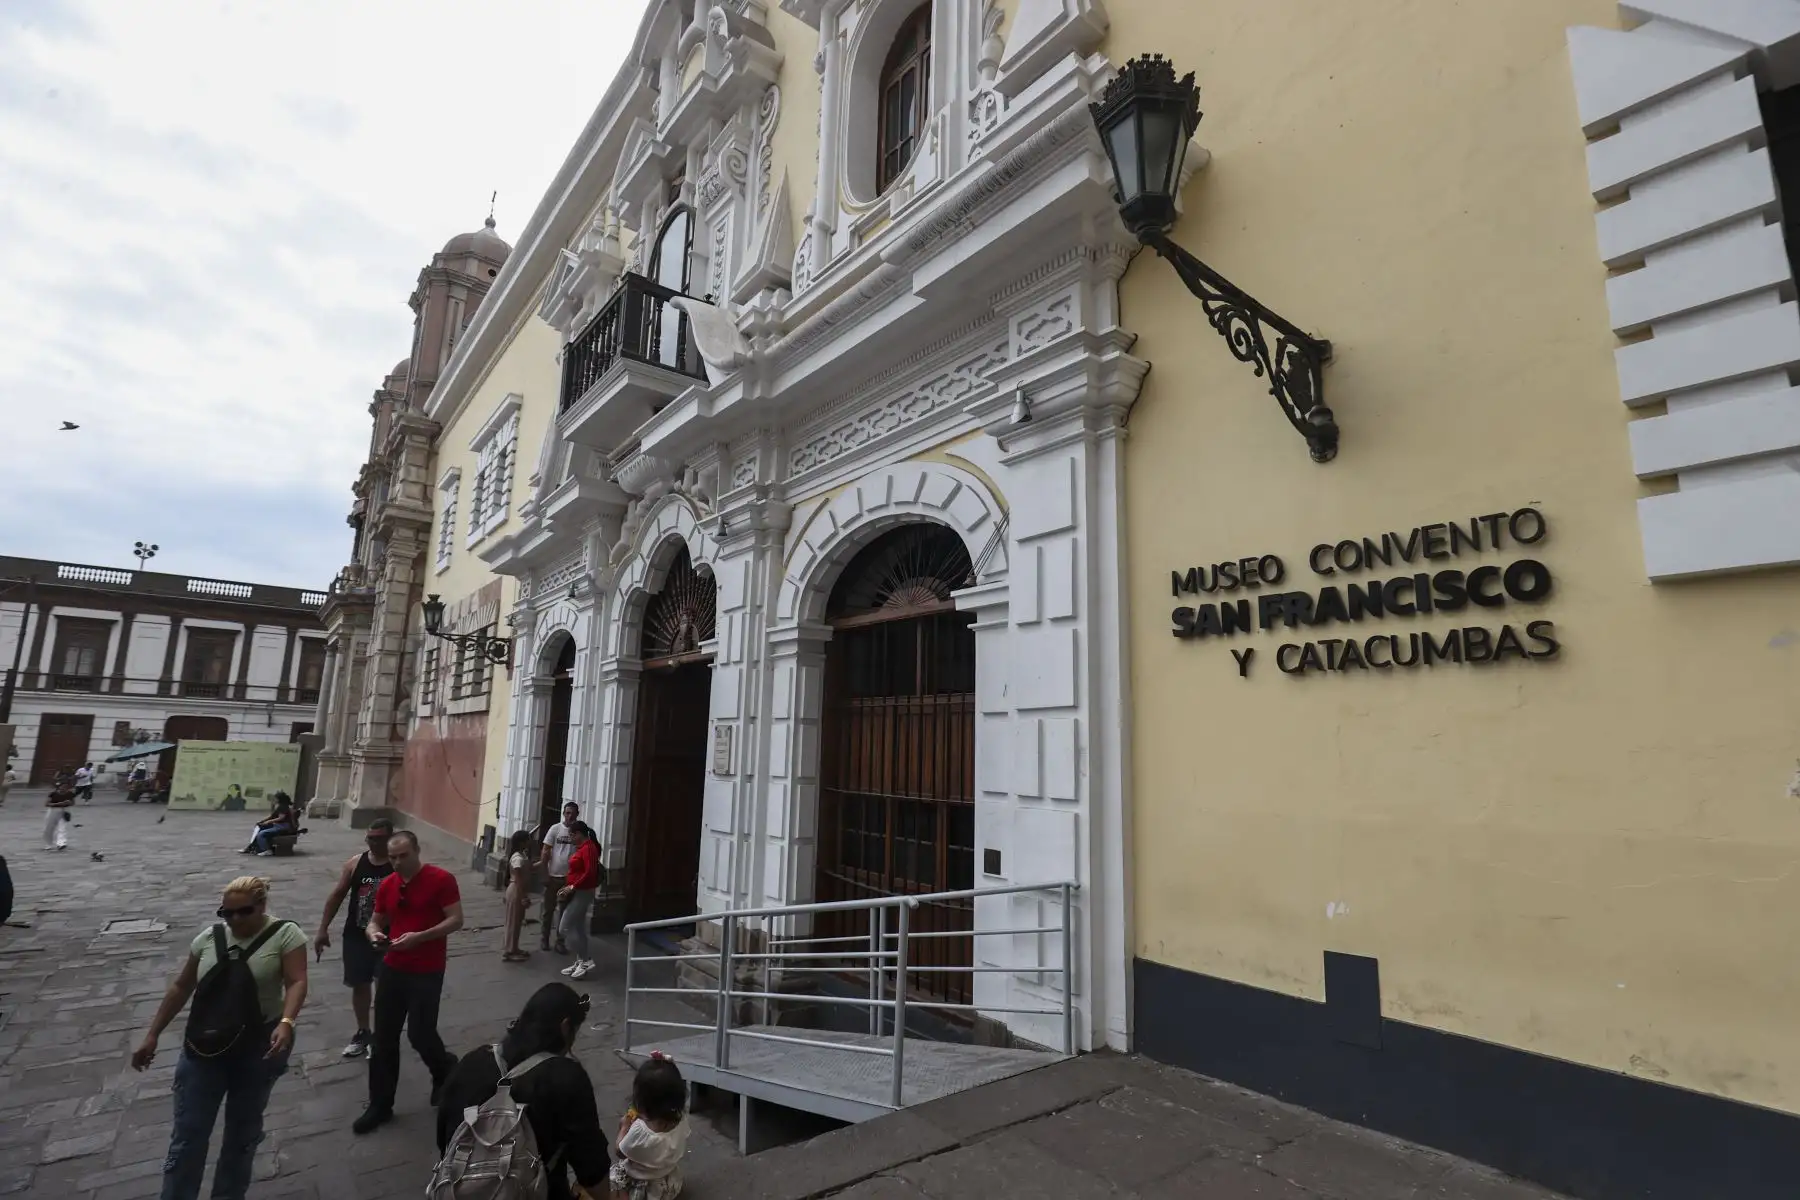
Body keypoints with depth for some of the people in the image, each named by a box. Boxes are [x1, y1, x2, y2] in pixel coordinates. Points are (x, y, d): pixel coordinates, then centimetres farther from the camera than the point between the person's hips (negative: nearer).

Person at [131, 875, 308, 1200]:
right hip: (204, 1048, 3)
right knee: (188, 1134, 5)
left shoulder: (285, 934, -13)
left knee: (243, 1132, 13)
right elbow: (181, 987, 12)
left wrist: (286, 1022, -36)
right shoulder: (209, 937, 2)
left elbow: (297, 981, -20)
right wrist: (152, 1035, 11)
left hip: (259, 1048, -3)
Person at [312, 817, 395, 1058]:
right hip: (356, 936, 4)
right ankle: (362, 1033, 32)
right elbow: (337, 896, 6)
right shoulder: (355, 864, -3)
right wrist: (323, 929, 4)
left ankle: (379, 1035, 20)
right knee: (359, 985, 15)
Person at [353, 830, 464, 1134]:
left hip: (427, 972, -6)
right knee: (383, 1040, 11)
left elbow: (456, 920, -17)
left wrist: (419, 936, -27)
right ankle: (380, 1106, 26)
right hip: (391, 969, 6)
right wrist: (374, 934, -9)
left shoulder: (441, 879, -16)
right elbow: (376, 921, 15)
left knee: (420, 1034, -1)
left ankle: (444, 1071, 31)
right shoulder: (386, 885, 3)